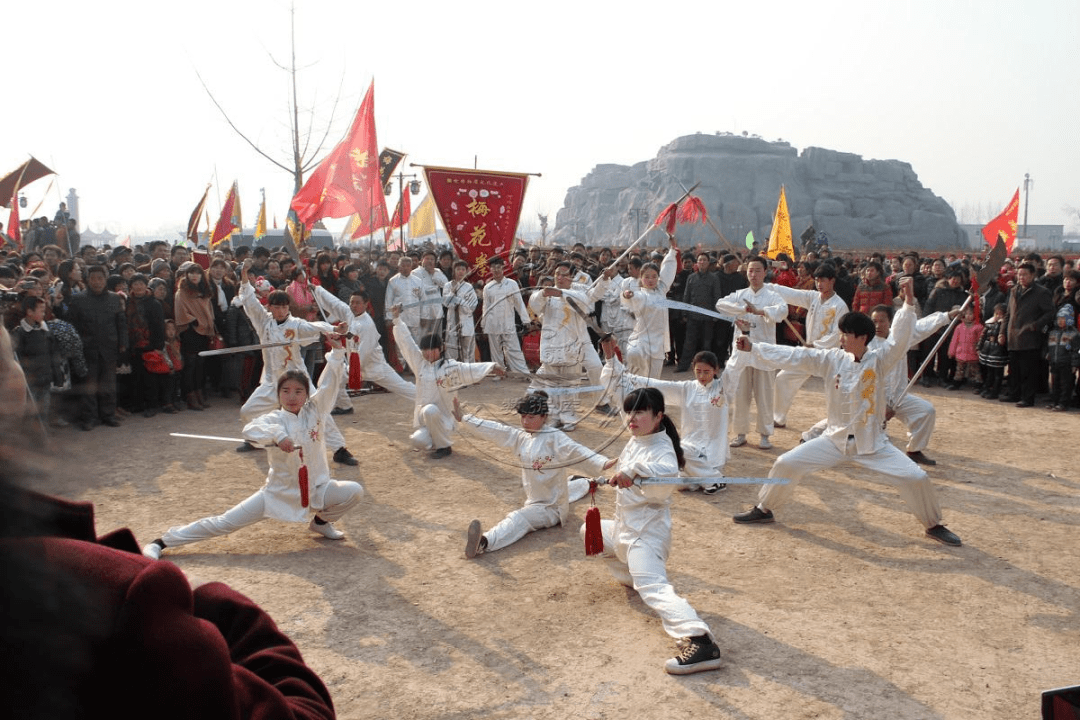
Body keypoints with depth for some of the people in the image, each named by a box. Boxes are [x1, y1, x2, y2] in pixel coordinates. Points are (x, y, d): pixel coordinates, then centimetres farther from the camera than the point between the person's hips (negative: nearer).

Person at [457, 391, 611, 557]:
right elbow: (494, 430, 3)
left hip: (551, 507, -9)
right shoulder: (520, 437, 1)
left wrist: (603, 464, -50)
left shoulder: (554, 438, -20)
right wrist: (463, 419, 1)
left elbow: (577, 452, -33)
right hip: (534, 500, 9)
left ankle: (484, 542, -56)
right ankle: (587, 482, 69)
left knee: (519, 519, -34)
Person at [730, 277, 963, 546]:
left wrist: (909, 302, -43)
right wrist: (753, 348, -16)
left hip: (873, 442, -2)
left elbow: (899, 339, -30)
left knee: (915, 477, -11)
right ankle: (763, 510, 18)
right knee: (787, 464, -4)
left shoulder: (879, 361, -14)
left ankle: (933, 526, 17)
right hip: (835, 438, 2)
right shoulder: (832, 359, -7)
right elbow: (794, 356, -10)